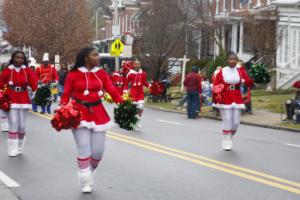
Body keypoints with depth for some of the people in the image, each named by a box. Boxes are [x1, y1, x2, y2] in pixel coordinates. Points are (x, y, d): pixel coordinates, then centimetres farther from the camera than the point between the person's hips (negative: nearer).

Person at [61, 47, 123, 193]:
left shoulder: (101, 73, 4)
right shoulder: (73, 75, -4)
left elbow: (112, 91, -3)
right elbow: (66, 95, -2)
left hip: (98, 113, 3)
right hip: (79, 113, -3)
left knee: (98, 150, 2)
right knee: (83, 149, -6)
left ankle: (88, 171, 30)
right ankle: (86, 182, 7)